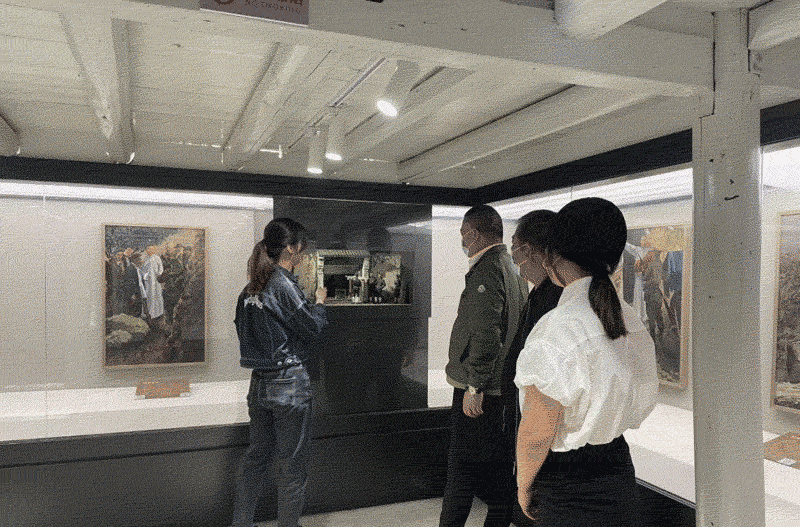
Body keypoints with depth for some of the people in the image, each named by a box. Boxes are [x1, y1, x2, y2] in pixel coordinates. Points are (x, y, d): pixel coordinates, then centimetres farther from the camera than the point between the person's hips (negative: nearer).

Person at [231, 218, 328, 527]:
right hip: (290, 384, -8)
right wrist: (320, 302, 6)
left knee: (257, 456, 19)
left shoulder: (252, 287, 7)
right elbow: (312, 326, -14)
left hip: (259, 383, 8)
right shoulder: (283, 284, -17)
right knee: (292, 464, 6)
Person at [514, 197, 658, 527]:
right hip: (619, 472, 8)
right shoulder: (631, 321, -1)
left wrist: (524, 486, -5)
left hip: (568, 493, -7)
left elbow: (536, 433, -21)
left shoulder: (557, 330, -27)